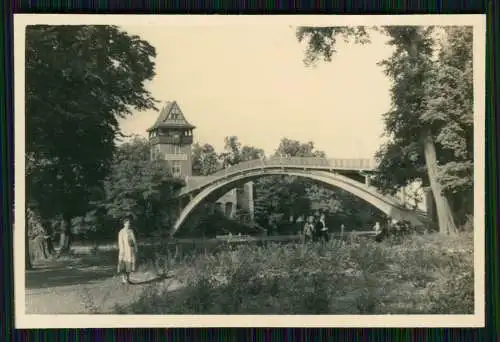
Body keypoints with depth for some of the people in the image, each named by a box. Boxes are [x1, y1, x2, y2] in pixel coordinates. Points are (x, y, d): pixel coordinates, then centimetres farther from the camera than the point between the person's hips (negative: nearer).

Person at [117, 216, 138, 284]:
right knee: (124, 265, -5)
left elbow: (134, 241, 11)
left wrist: (136, 249, 7)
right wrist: (122, 251, -17)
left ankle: (128, 279, 15)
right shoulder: (121, 232, -7)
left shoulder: (131, 231, 10)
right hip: (125, 250, -6)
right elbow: (120, 242, -10)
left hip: (131, 250, 6)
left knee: (130, 264, 8)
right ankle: (123, 279, 0)